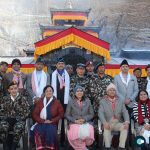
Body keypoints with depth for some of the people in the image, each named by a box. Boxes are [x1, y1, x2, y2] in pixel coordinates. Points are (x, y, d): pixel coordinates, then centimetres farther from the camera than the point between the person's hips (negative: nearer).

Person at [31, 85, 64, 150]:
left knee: (50, 131, -35)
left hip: (52, 123, -1)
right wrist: (43, 121, -7)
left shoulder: (57, 102, 11)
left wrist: (52, 121, -7)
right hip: (41, 123, 1)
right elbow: (34, 114, 9)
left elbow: (61, 114, 6)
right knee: (38, 131, -32)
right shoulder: (40, 102, 15)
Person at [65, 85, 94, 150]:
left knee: (87, 133, -33)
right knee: (74, 134, -34)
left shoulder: (88, 101, 13)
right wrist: (75, 120, -10)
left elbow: (91, 114, 10)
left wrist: (84, 119, -9)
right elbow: (67, 115, 7)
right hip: (74, 123, -1)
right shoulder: (71, 102, 9)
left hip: (86, 122, 1)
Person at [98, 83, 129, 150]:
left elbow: (125, 112, 3)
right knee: (106, 128, -34)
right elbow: (100, 113, -8)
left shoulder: (120, 101, 14)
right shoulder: (103, 101, 6)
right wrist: (105, 122, -27)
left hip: (118, 123, 2)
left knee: (125, 127, -27)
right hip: (108, 123, -2)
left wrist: (127, 121, -17)